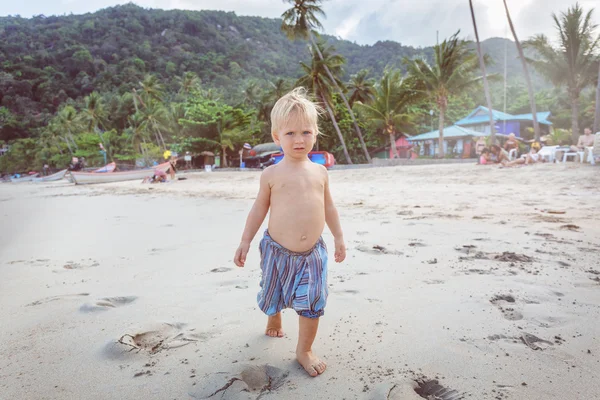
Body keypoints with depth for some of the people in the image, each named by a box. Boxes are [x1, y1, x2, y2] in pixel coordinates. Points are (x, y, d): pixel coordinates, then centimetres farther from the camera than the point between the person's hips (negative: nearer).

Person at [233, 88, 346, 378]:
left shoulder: (319, 171, 3)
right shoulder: (272, 174, -6)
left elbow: (328, 206, 12)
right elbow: (259, 209, 0)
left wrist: (338, 237, 14)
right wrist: (245, 242, -1)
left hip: (312, 251, 2)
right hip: (278, 250, -1)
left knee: (312, 304, 3)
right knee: (273, 296, 20)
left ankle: (304, 350, 24)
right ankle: (273, 319, 54)